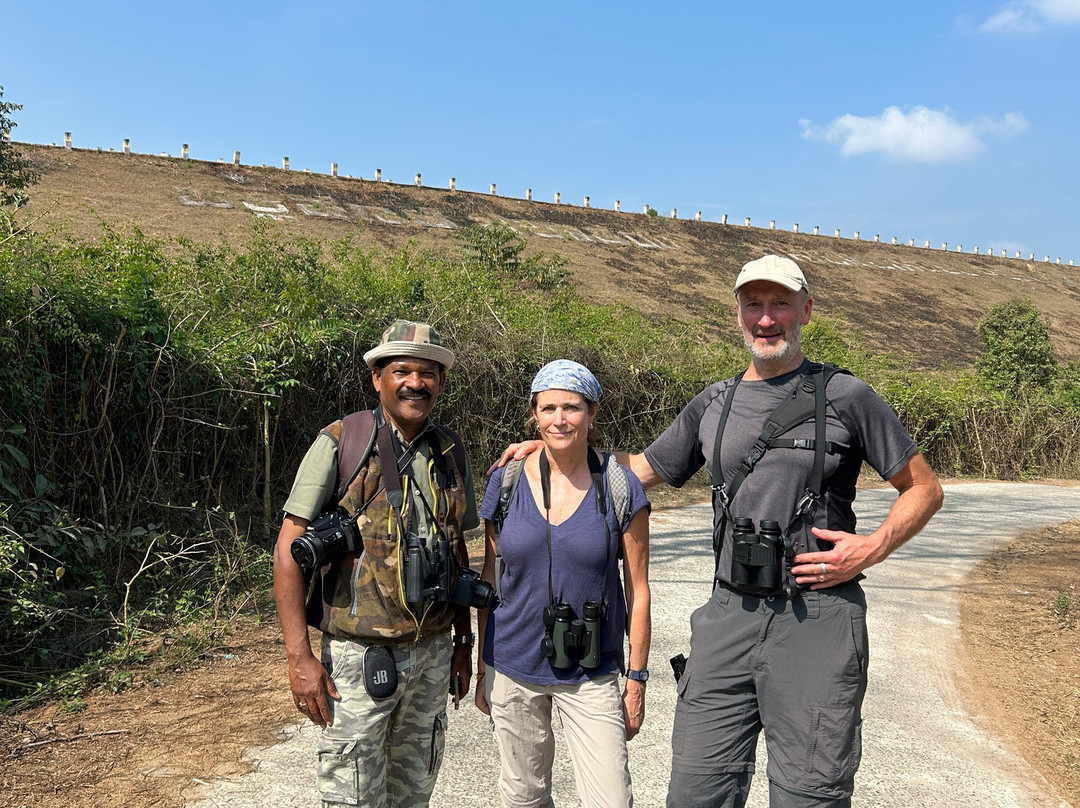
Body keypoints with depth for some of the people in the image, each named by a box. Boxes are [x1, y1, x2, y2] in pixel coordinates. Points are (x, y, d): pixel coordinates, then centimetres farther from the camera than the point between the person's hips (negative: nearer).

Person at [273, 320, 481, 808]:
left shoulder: (450, 451, 6)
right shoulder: (340, 444, -9)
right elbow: (289, 547, -11)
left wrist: (464, 640, 14)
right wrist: (298, 657, -16)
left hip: (433, 652, 5)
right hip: (360, 654, -5)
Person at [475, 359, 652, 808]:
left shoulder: (621, 489, -9)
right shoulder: (506, 481, -3)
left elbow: (637, 591, -3)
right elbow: (490, 578, 5)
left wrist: (637, 680, -3)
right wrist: (482, 668, 8)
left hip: (591, 674, -2)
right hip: (513, 668, 2)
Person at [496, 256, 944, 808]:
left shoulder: (846, 396, 2)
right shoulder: (712, 405, 13)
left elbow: (924, 489, 7)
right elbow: (641, 470, 23)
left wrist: (873, 548, -9)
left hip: (818, 618, -3)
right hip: (728, 617, 4)